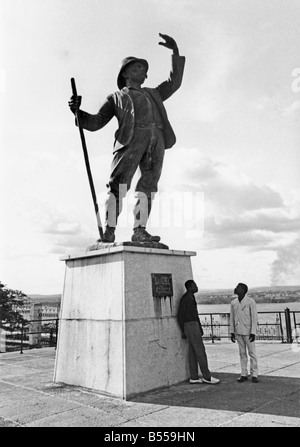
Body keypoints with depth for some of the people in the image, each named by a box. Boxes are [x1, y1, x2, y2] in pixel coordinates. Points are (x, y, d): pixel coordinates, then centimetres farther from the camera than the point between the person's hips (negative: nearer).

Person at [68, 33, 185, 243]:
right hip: (131, 139, -4)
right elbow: (95, 122, 17)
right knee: (118, 184, -17)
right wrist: (78, 112, -1)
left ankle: (140, 230, -13)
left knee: (148, 185, -9)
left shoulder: (153, 94, 38)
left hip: (157, 140, 4)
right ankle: (109, 230, -19)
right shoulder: (116, 97, 26)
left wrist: (176, 52, 33)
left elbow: (175, 82, 39)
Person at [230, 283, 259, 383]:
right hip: (238, 332, 4)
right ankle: (244, 374, 16)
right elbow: (232, 318, 9)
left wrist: (253, 332, -14)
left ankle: (254, 375, 10)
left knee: (252, 353, 2)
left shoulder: (250, 301, -9)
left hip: (248, 332, -4)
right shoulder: (233, 303, 5)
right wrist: (232, 332, 6)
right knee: (242, 353, 10)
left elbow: (254, 317, -10)